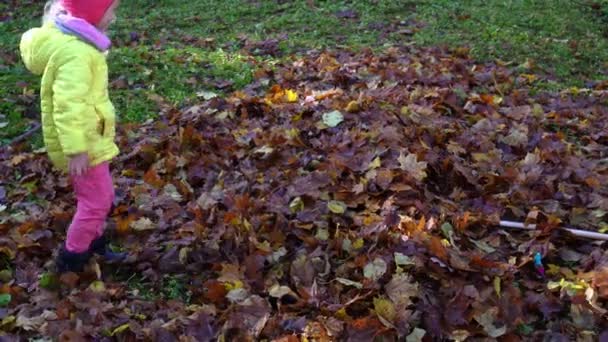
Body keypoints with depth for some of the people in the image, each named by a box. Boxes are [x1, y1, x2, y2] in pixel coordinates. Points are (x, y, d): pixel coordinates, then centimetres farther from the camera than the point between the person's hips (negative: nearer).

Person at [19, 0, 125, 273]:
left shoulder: (65, 36, 6)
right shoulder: (75, 52, -27)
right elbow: (68, 105, -32)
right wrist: (75, 149, -31)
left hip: (88, 139, 10)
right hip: (82, 143, -10)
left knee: (102, 197, 22)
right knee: (96, 201, 1)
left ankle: (94, 245, 39)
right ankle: (71, 259, 15)